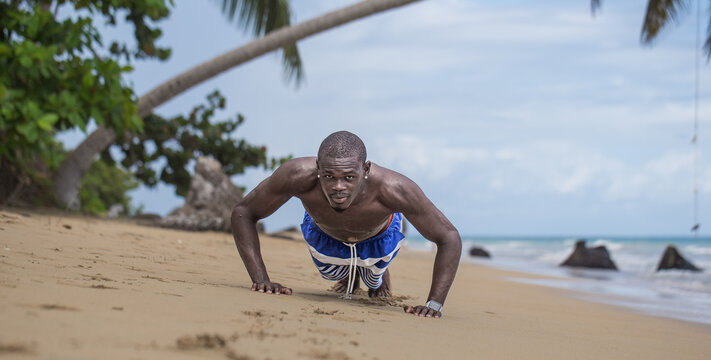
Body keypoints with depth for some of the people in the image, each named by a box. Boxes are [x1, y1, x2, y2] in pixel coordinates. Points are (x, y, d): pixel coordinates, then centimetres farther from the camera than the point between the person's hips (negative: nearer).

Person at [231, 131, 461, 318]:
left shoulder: (393, 189, -49)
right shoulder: (299, 175, -47)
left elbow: (449, 238, -36)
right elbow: (243, 213, -32)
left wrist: (434, 304, -43)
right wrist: (261, 281, -38)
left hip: (379, 236, -1)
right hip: (323, 232, 1)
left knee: (375, 284, 29)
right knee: (333, 275, 32)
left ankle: (379, 275, 64)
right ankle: (351, 272, 66)